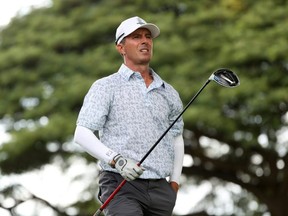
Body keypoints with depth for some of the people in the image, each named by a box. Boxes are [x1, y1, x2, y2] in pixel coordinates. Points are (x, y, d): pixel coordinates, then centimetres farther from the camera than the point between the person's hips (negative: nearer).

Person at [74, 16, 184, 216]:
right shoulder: (105, 87, 4)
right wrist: (117, 160, -18)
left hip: (160, 190, 5)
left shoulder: (169, 93, 18)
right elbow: (82, 134, -5)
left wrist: (174, 181, 18)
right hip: (121, 185, -5)